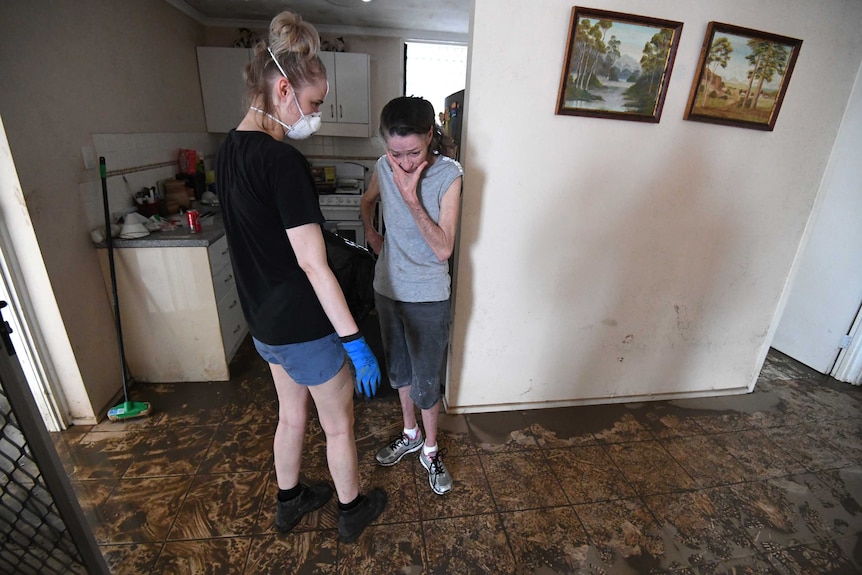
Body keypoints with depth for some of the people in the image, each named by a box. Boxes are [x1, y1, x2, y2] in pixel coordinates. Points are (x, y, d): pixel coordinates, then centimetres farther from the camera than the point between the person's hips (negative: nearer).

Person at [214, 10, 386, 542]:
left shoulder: (230, 150, 5)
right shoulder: (284, 160, -23)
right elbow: (313, 263, -26)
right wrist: (355, 340, -19)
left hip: (265, 323, 8)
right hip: (306, 328, -8)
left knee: (292, 415, 27)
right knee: (339, 426, 16)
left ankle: (289, 502, 50)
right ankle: (353, 512, 42)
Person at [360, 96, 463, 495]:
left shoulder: (448, 175, -17)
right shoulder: (384, 167, -4)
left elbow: (443, 249, -22)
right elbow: (368, 200, 20)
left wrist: (411, 198, -26)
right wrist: (370, 232, 4)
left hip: (427, 297, -4)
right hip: (388, 287, 5)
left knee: (426, 379, 9)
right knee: (399, 369, 20)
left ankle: (430, 449, 35)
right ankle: (410, 434, 45)